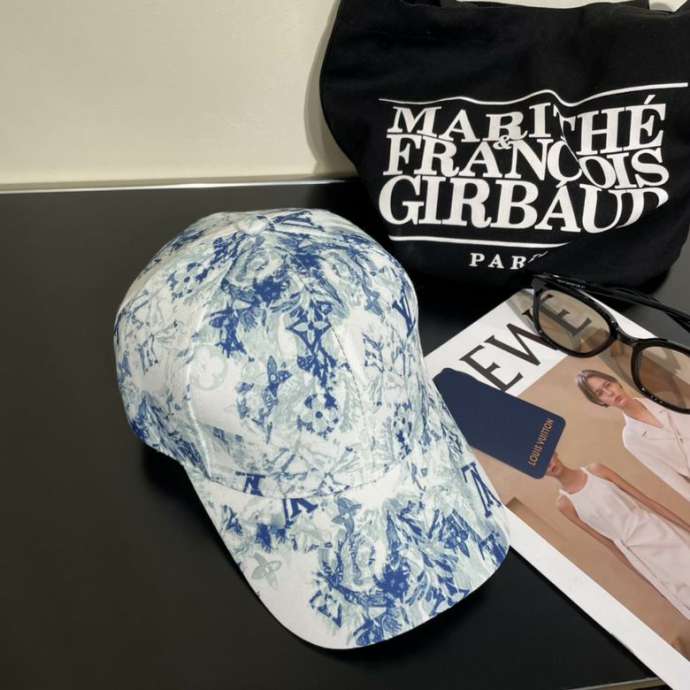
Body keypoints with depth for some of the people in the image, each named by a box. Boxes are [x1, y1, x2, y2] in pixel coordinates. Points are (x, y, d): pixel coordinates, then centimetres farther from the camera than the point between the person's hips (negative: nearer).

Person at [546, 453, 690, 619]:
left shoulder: (596, 470, -5)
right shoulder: (565, 504, -8)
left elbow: (643, 498, -2)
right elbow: (605, 540, -1)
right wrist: (636, 568, 2)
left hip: (654, 530, 1)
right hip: (637, 551, -1)